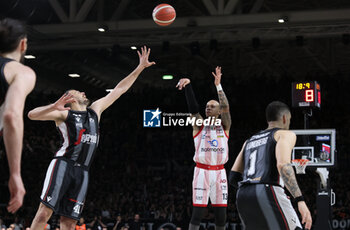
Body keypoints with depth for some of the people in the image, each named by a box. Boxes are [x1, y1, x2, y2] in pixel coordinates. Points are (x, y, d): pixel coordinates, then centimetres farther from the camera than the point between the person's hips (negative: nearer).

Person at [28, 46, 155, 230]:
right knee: (45, 211, -17)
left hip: (82, 171, 5)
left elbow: (119, 89, 26)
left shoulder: (95, 110, 25)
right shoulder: (64, 114, 7)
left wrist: (140, 68, 24)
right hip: (63, 165, -5)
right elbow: (32, 114, -8)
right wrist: (54, 107, -26)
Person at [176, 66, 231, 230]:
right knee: (198, 212, -7)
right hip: (202, 171, -2)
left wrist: (218, 85, -20)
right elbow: (193, 107, -8)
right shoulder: (199, 125, 7)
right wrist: (188, 85, -24)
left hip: (219, 172, 2)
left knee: (221, 213, 4)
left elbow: (226, 108, -7)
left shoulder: (224, 126, 9)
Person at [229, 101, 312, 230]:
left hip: (243, 195, 7)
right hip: (268, 194, -7)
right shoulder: (285, 134, 8)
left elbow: (234, 178, 20)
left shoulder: (249, 141, 28)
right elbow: (283, 165, -13)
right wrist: (300, 200, -19)